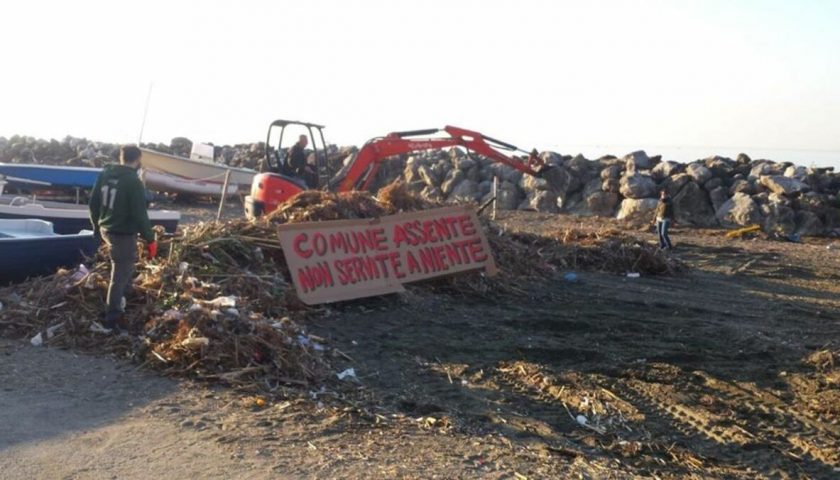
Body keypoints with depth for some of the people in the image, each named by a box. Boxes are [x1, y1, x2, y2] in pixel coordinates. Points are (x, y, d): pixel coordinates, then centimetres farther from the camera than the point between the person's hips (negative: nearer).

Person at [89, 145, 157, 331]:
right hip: (124, 234, -8)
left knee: (124, 268, 30)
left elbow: (93, 203, 11)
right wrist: (150, 239, -13)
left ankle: (121, 298, 40)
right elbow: (140, 215, -21)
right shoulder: (133, 182, -21)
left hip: (106, 230, 8)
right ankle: (112, 319, 7)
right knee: (119, 277, 1)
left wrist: (97, 226, 25)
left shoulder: (105, 174, 3)